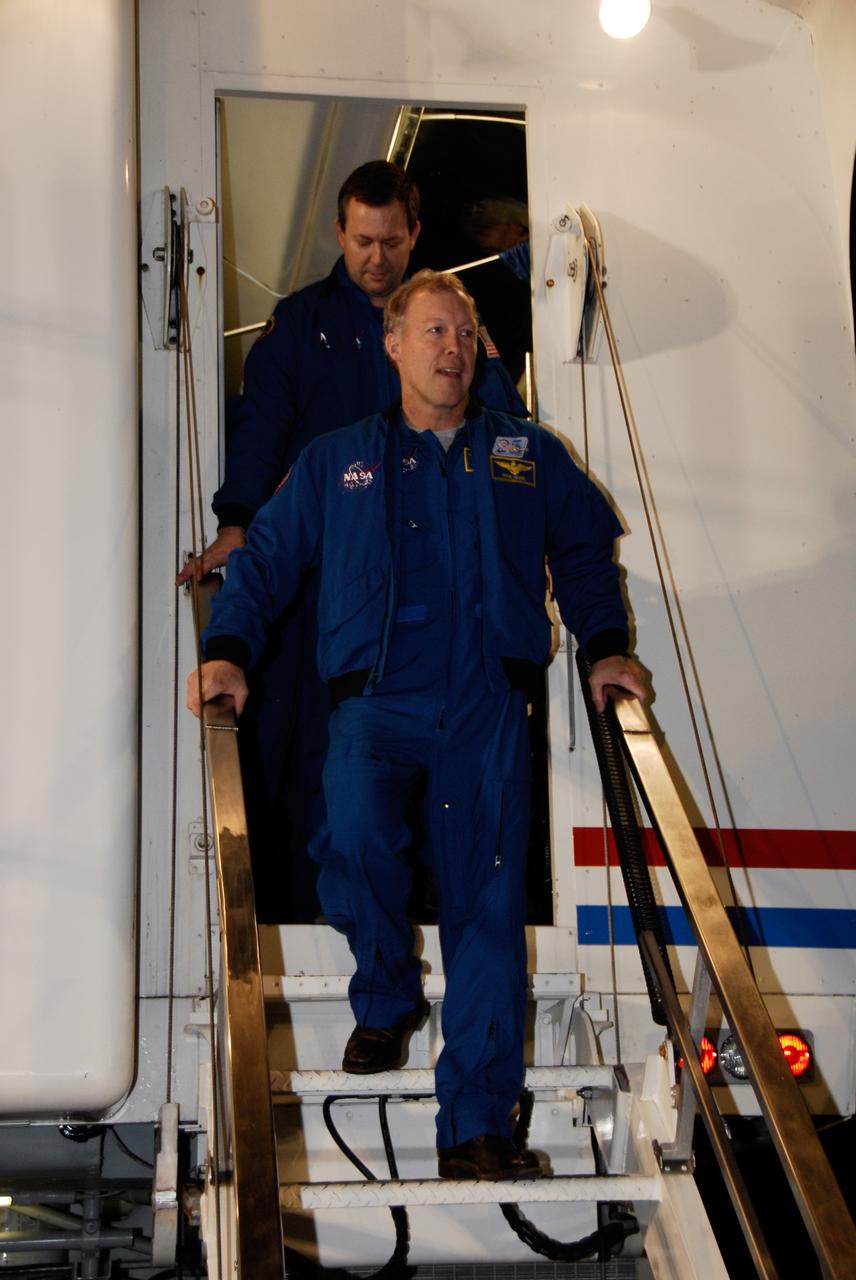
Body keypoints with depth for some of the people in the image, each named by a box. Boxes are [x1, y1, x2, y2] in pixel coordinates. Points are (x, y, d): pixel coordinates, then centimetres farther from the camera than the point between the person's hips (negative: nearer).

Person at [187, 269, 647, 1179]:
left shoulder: (527, 457, 19)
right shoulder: (336, 462, 17)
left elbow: (586, 548, 25)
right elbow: (265, 556, 15)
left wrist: (606, 648, 12)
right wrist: (227, 651, 0)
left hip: (486, 706, 1)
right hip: (375, 702, 0)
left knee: (486, 898, -11)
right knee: (354, 842, -28)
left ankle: (474, 1126, -11)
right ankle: (385, 1002, 4)